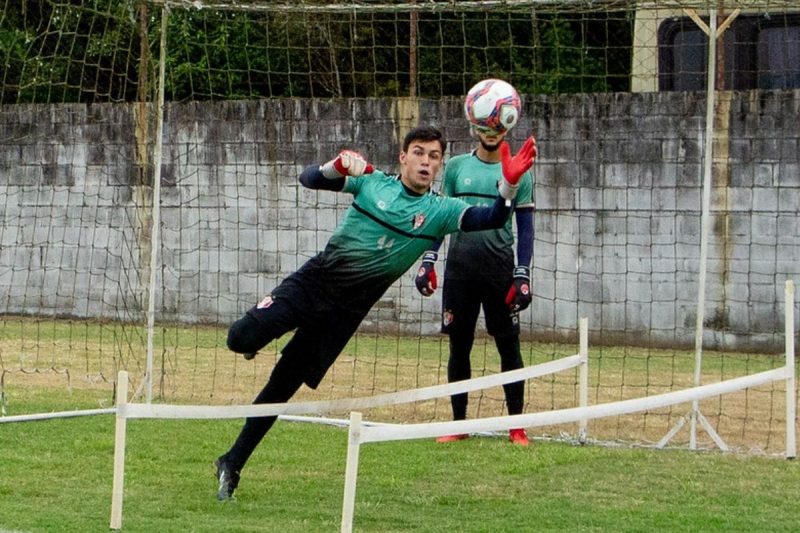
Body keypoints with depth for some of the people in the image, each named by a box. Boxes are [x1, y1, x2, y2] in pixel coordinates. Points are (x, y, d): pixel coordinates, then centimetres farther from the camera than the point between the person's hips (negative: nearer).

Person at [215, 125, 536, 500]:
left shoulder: (441, 211, -2)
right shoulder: (372, 182, -1)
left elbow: (492, 219, -16)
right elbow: (309, 179, -5)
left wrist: (509, 183, -36)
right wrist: (338, 166, -27)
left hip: (346, 310, 0)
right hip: (312, 281, 0)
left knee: (282, 388, 3)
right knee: (241, 338, -18)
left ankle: (232, 465, 14)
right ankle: (253, 335, 21)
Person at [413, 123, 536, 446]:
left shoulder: (519, 173, 2)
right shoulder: (456, 167, 7)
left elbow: (525, 228, 1)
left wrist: (523, 276, -6)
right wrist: (428, 261, 1)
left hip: (500, 273, -1)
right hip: (459, 271, 2)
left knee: (509, 346, -1)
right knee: (459, 346, 5)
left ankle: (516, 427, 4)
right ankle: (458, 423, 14)